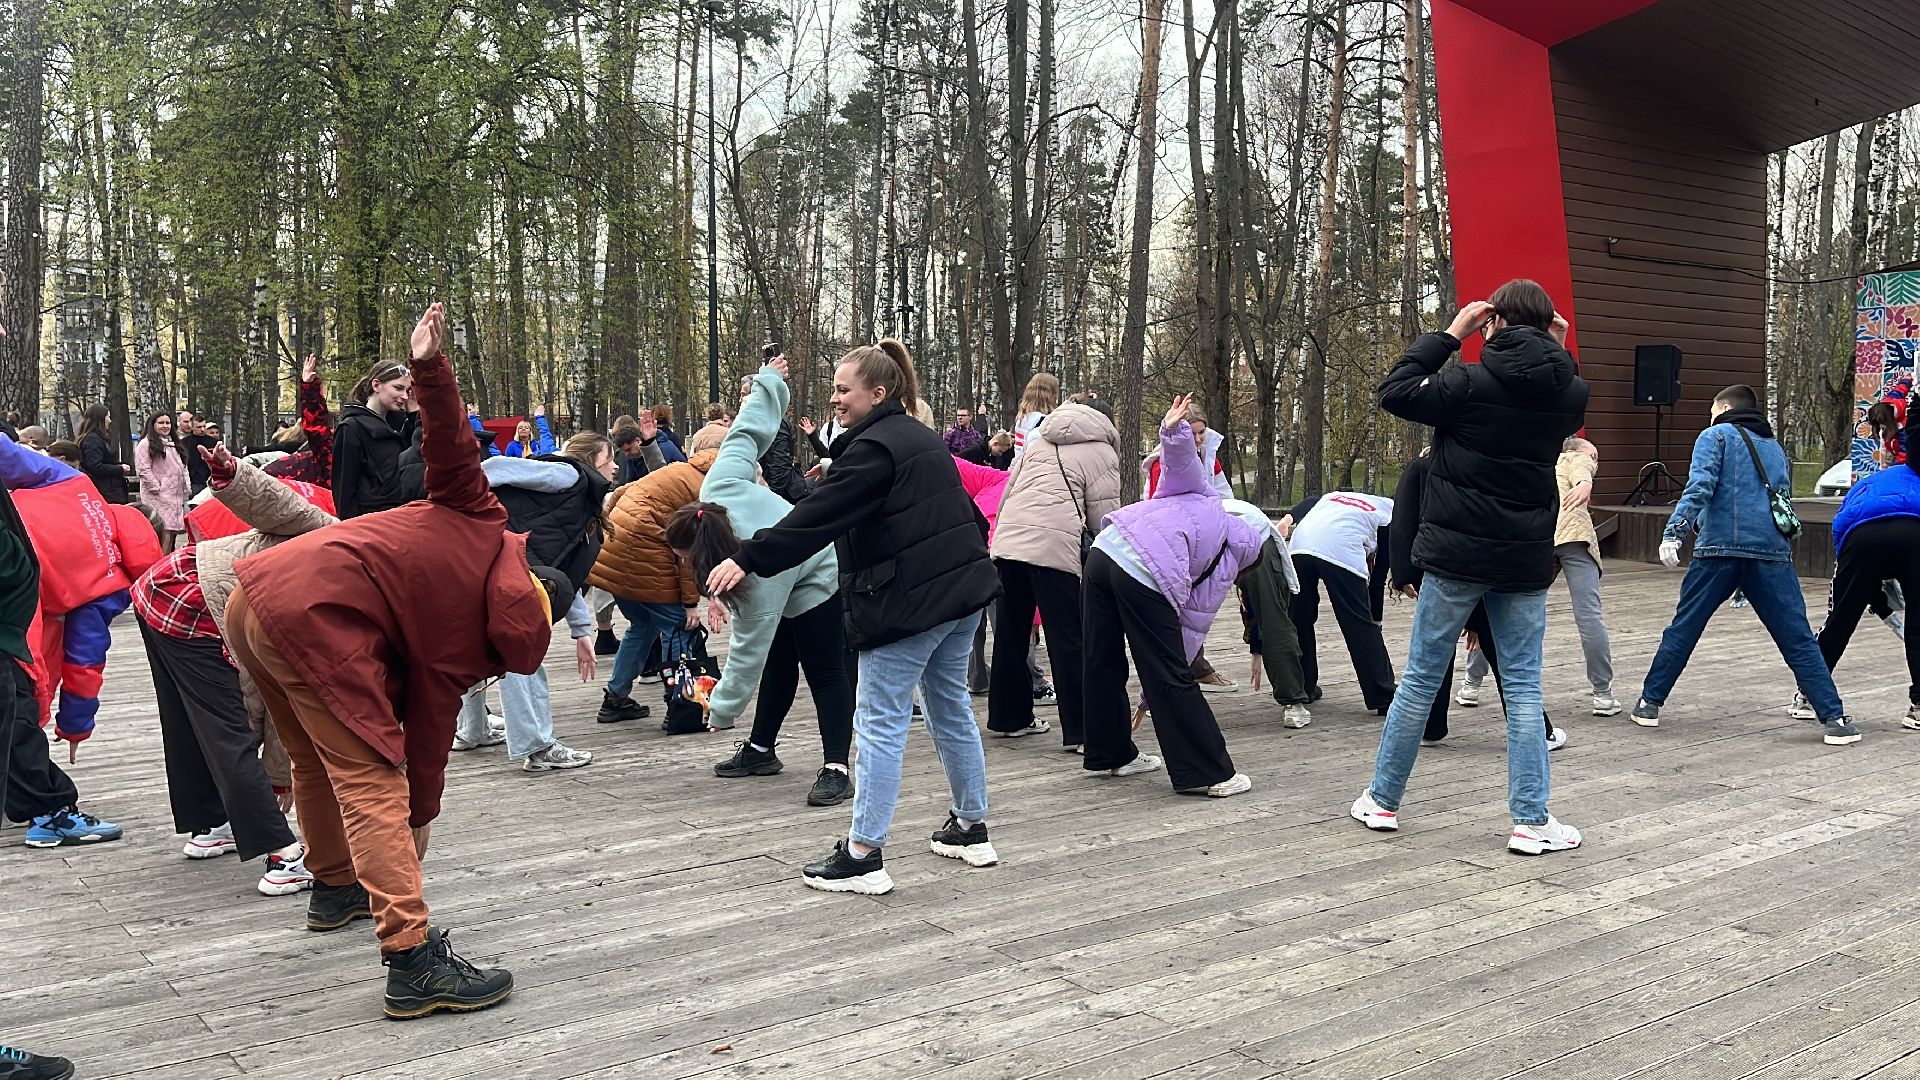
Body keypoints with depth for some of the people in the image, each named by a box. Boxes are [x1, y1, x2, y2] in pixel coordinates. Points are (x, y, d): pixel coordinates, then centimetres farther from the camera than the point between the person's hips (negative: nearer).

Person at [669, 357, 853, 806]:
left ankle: (836, 769, -12)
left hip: (820, 580, -9)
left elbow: (747, 651, -32)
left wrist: (722, 709, -23)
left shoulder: (758, 582, -41)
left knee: (825, 672, -11)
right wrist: (767, 383, 3)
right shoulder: (716, 490, -27)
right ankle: (760, 750, 22)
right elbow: (745, 433, -15)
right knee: (779, 663, 15)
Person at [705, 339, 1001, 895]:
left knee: (880, 723, -4)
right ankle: (971, 829, 28)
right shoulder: (923, 439, 16)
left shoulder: (873, 448, -13)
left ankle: (863, 855, -2)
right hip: (962, 589, 10)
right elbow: (964, 510, 24)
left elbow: (816, 516, -21)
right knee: (951, 709, 18)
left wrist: (748, 559, -19)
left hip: (910, 601, -10)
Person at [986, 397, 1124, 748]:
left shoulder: (1037, 442, 27)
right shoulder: (1102, 453, 10)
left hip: (1008, 539, 6)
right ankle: (1081, 731, -2)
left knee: (1011, 633, 15)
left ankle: (1008, 717, 26)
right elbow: (1104, 518, 4)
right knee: (1068, 640, -3)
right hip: (1053, 546, -6)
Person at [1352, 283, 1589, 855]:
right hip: (1526, 558, 3)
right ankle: (1532, 820, 7)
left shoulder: (1472, 383, -12)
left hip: (1457, 554, -3)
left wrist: (1448, 335, -2)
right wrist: (1558, 352, 13)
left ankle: (1382, 800, 18)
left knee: (1420, 678, 7)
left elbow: (1394, 392, -6)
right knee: (1523, 686, 8)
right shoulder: (1569, 392, 2)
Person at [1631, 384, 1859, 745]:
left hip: (1718, 549, -3)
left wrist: (1674, 532, -17)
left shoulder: (1716, 435, 9)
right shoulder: (1775, 448, 25)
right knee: (1798, 640, 4)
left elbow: (1699, 486, -9)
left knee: (1683, 630, 8)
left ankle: (1649, 703, 13)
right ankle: (1834, 719, 1)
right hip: (1773, 552, 3)